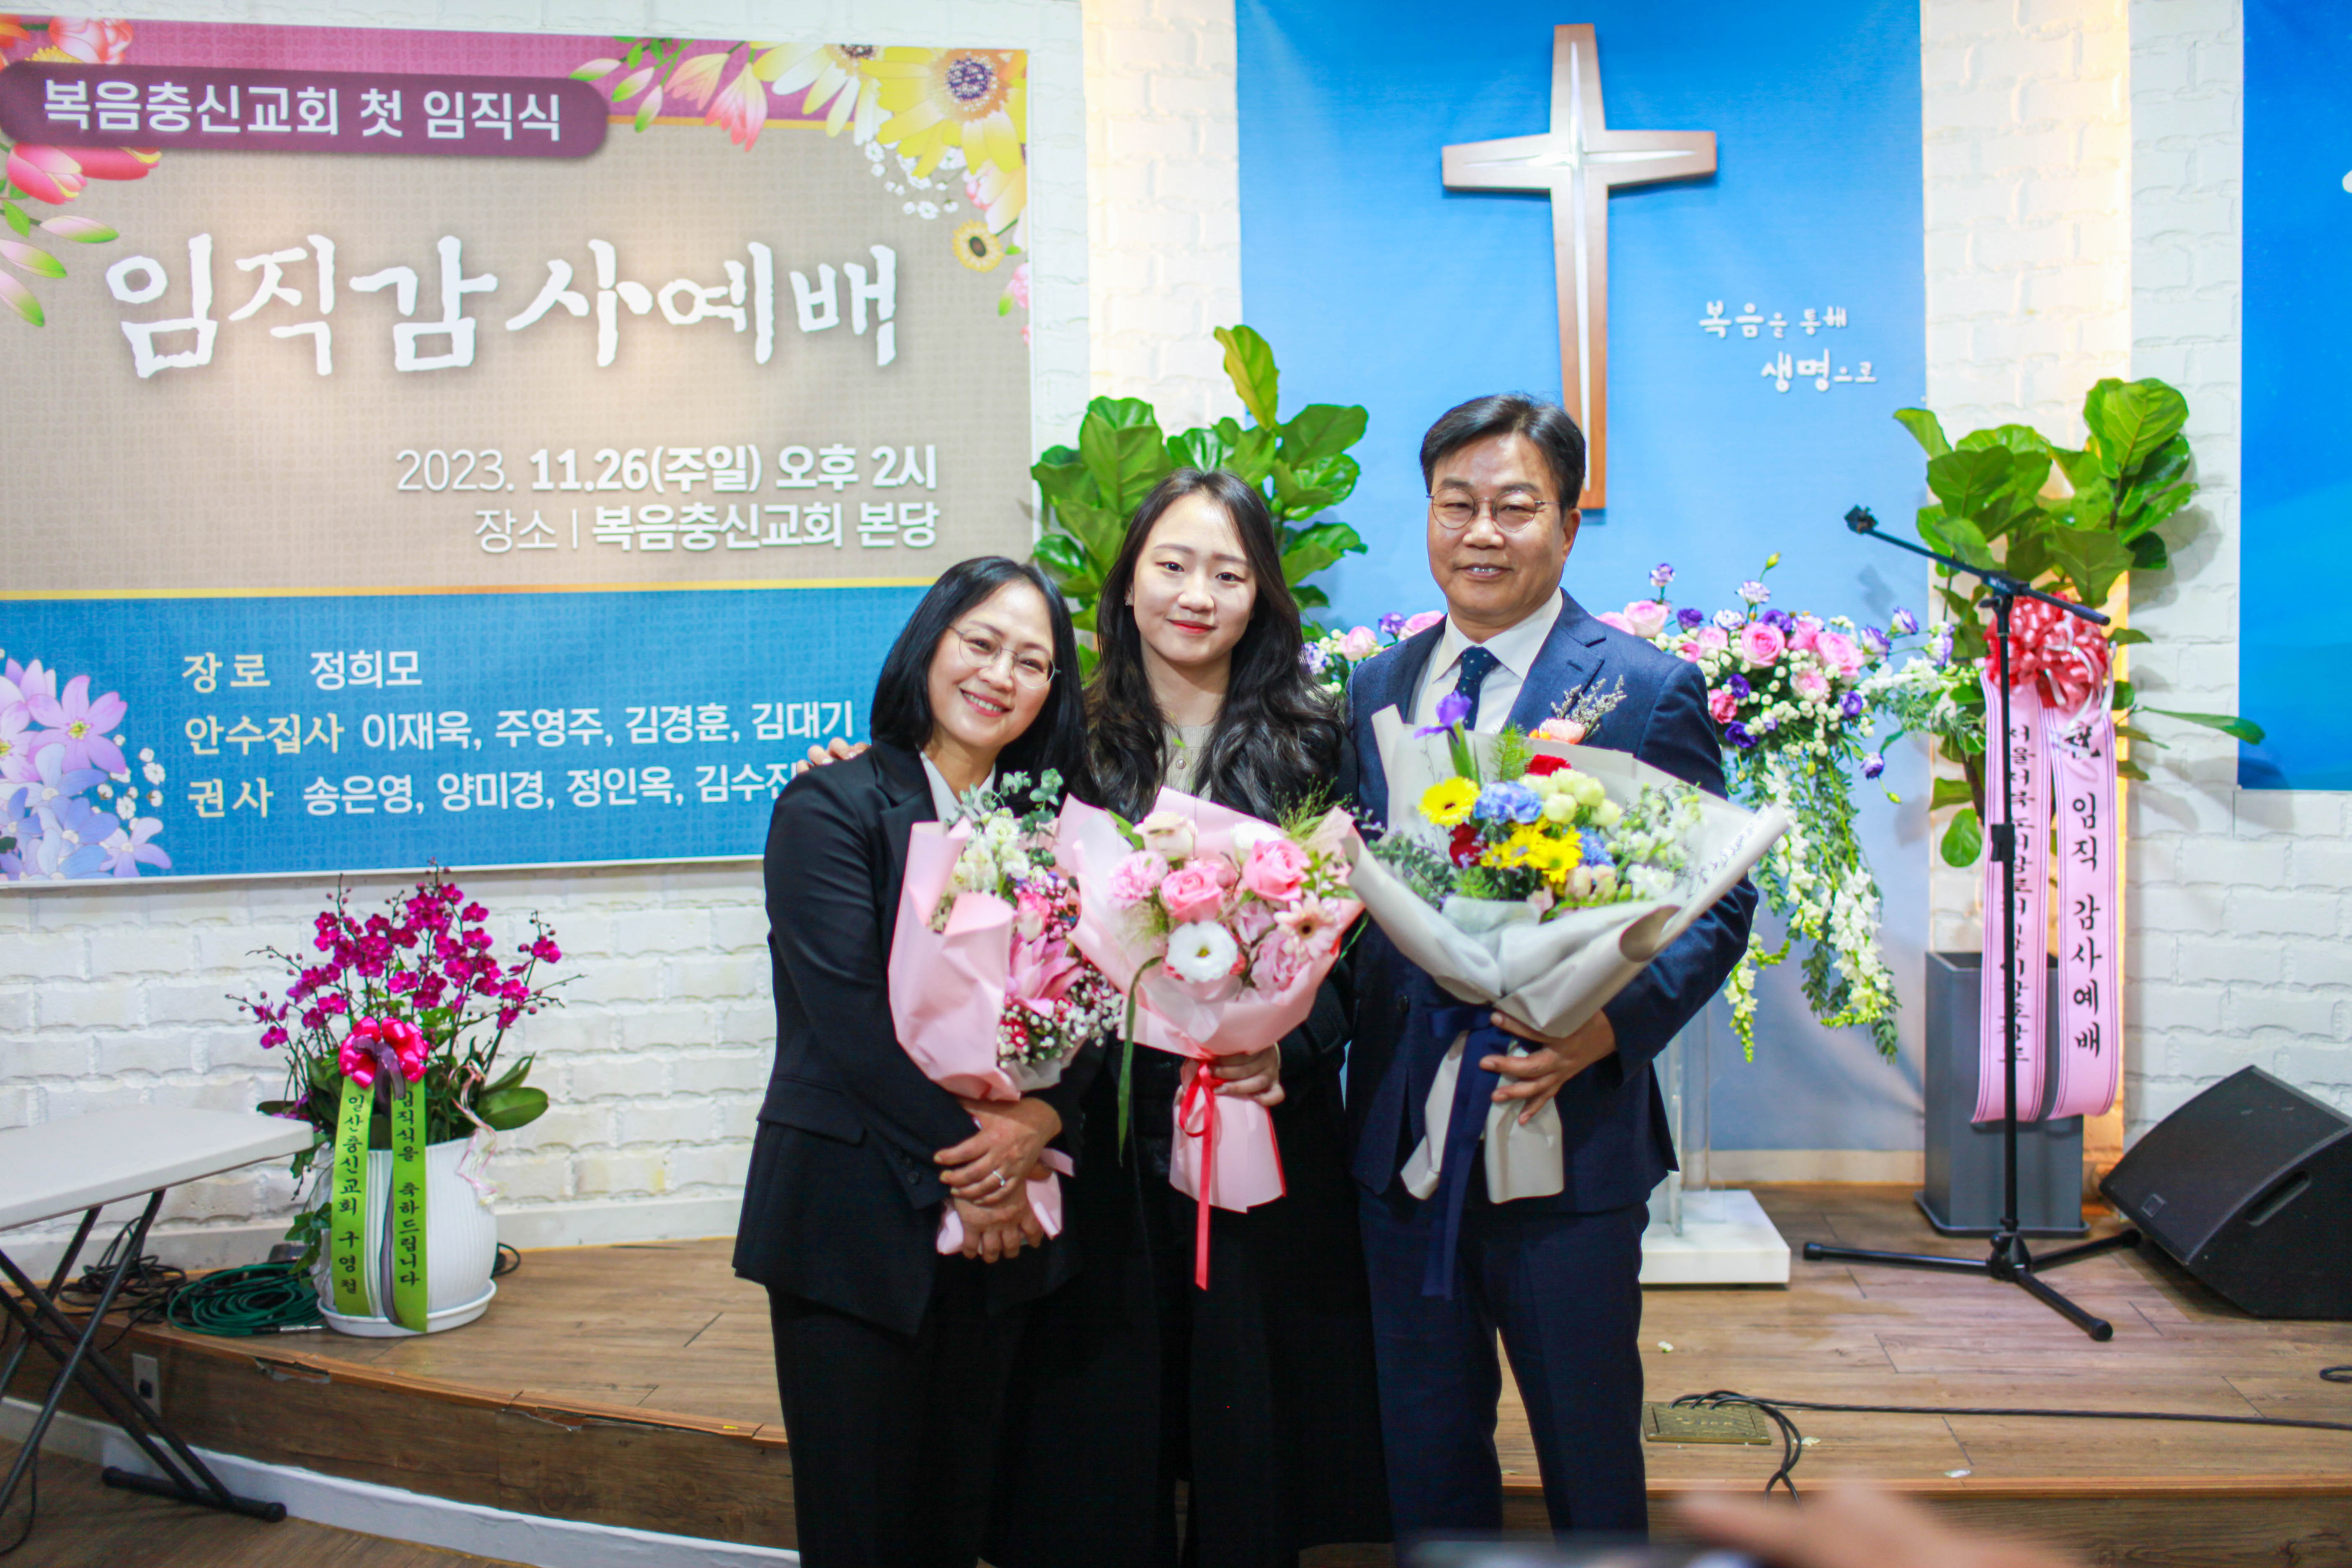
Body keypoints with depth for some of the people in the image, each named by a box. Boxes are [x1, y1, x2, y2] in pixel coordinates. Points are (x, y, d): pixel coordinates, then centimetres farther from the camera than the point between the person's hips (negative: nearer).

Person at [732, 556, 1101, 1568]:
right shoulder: (831, 807, -4)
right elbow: (852, 1012, -13)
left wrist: (1041, 1119, -15)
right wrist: (965, 1161, -14)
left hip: (999, 1217, 5)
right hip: (856, 1218, -4)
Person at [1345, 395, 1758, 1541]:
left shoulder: (1649, 691, -7)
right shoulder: (1375, 687, 8)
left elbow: (1717, 903, -7)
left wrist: (1608, 1029, -22)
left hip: (1565, 1135, -4)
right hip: (1399, 1135, 4)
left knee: (1588, 1455, 14)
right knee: (1425, 1448, 19)